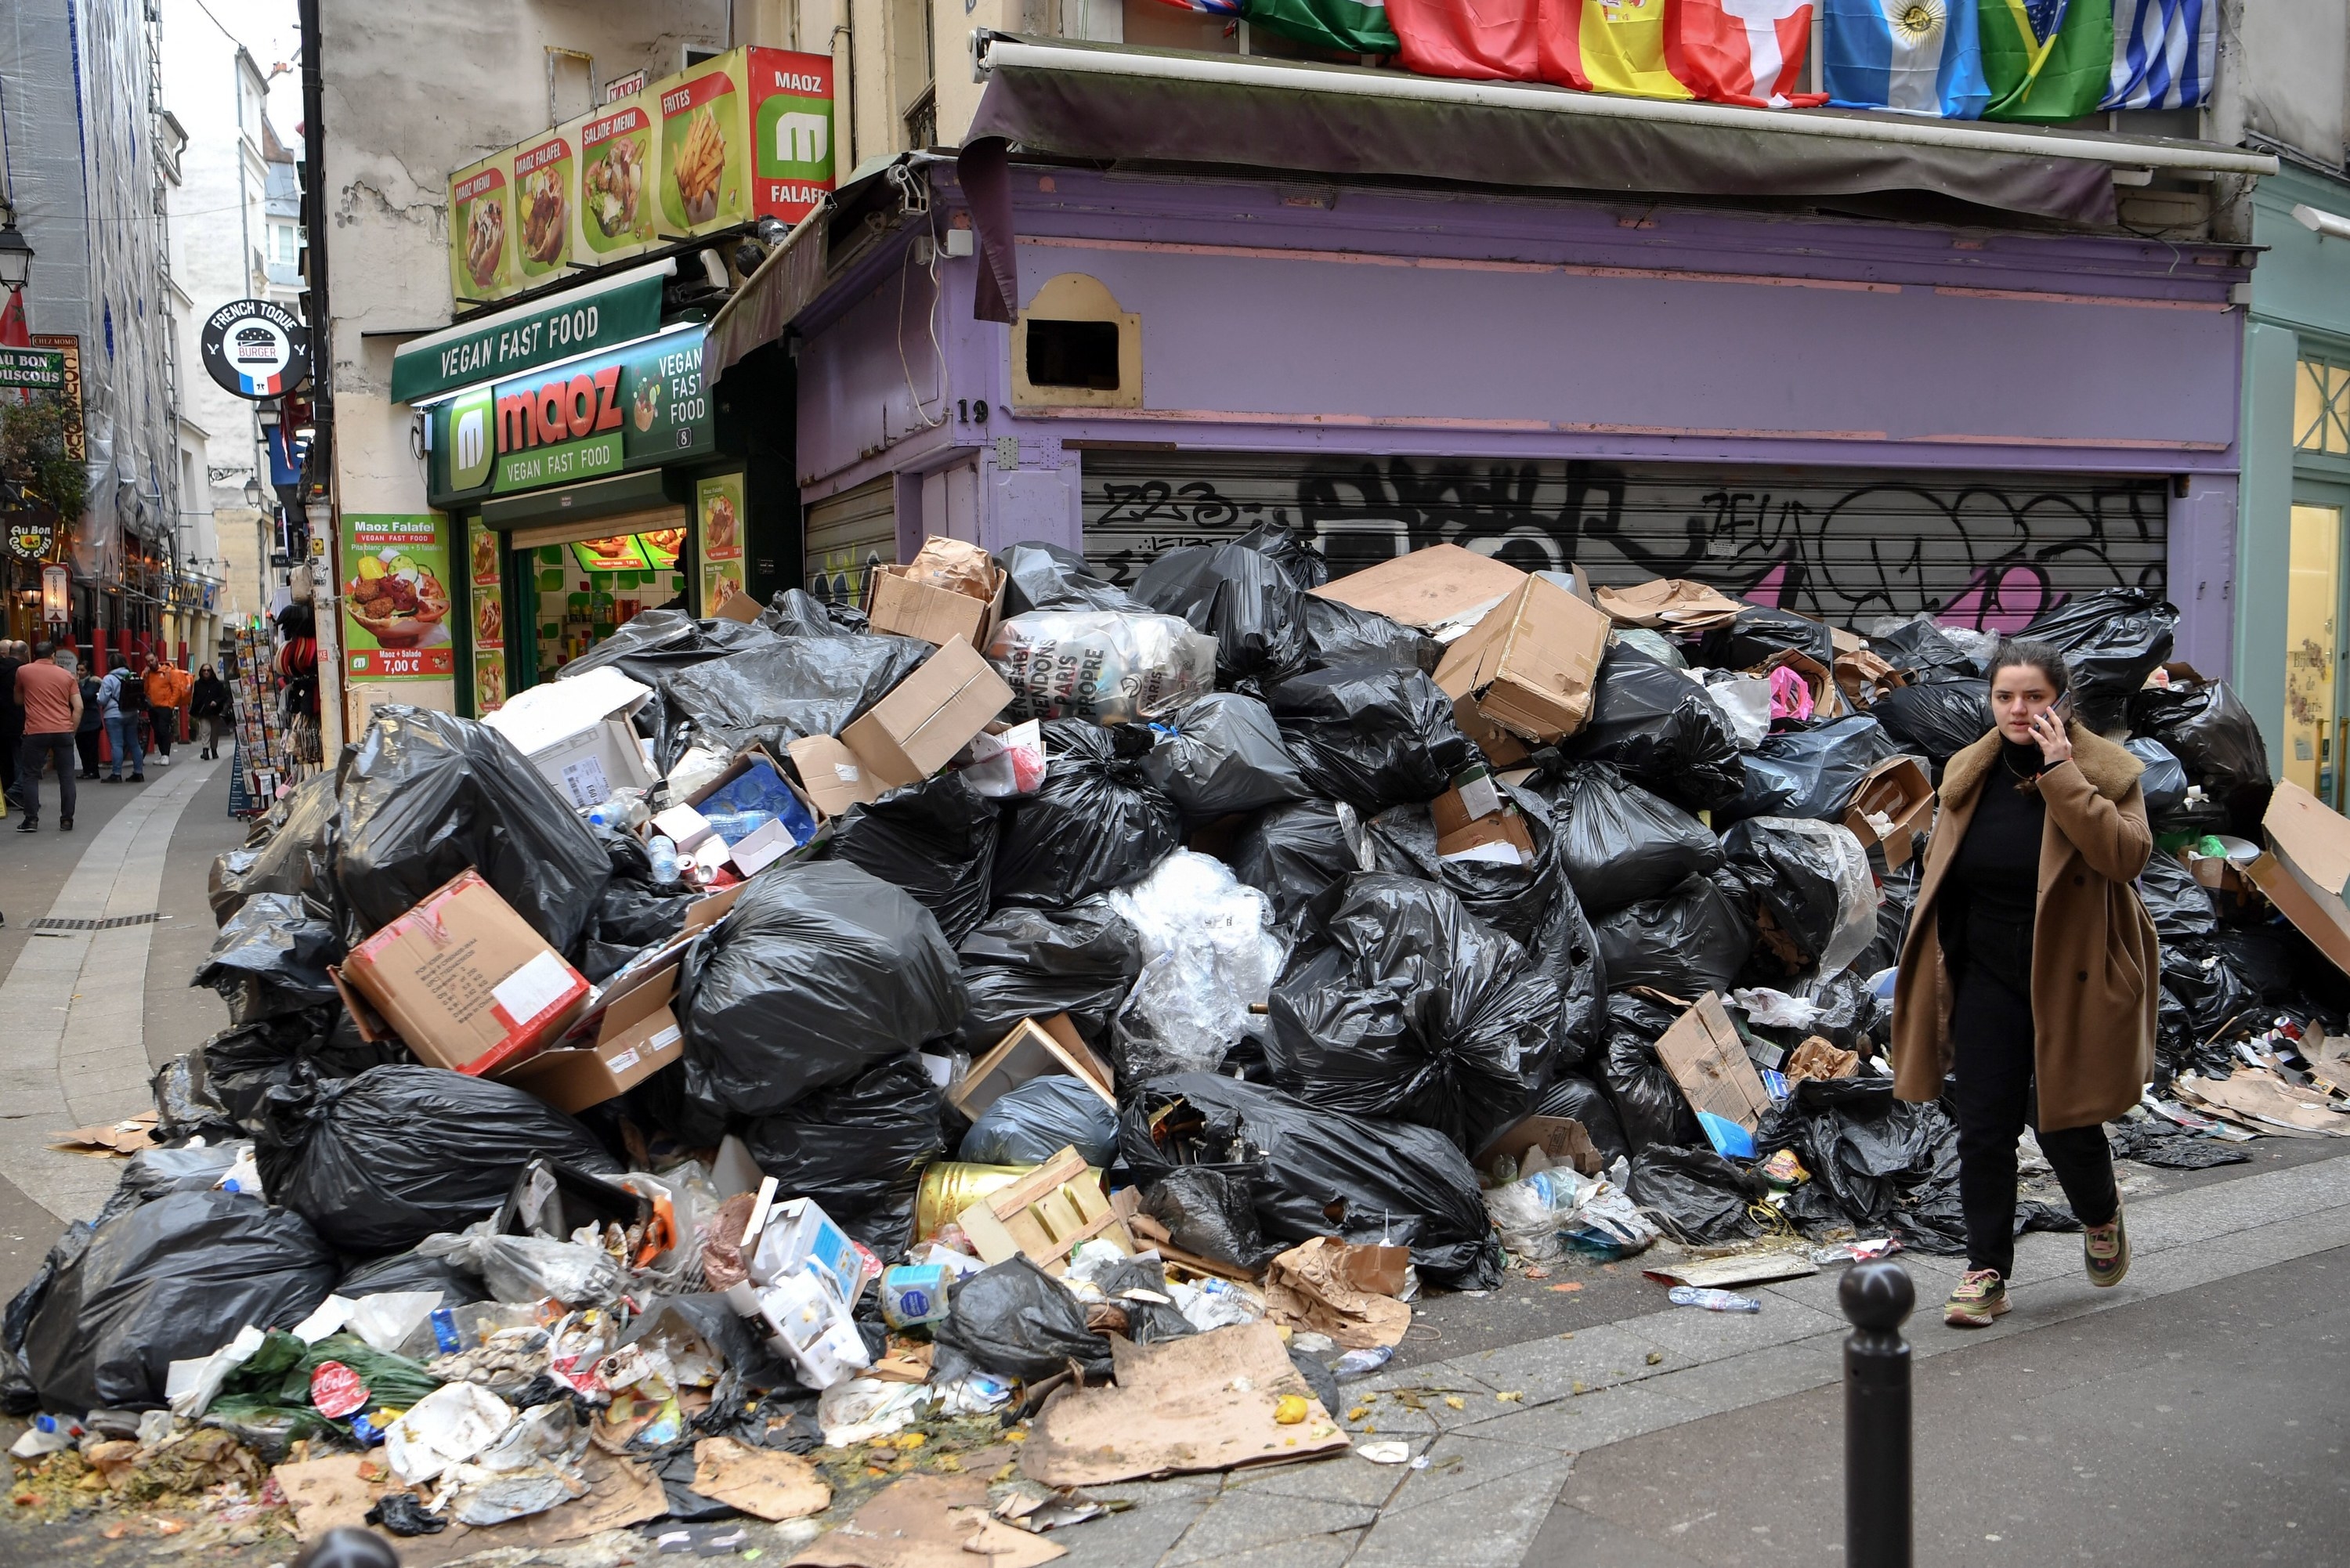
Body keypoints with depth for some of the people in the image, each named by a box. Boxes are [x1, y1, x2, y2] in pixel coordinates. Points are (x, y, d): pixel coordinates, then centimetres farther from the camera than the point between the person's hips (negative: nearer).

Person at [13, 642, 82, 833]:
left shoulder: (23, 672, 6)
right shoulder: (67, 675, 8)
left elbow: (18, 700, 18)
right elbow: (78, 707, 3)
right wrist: (72, 730, 9)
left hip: (36, 732, -1)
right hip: (63, 731, 1)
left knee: (30, 775, 8)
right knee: (66, 777, 6)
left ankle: (31, 820, 3)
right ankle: (67, 820, 5)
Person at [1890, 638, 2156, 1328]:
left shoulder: (2105, 771, -7)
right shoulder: (1970, 774, 4)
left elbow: (2126, 855, -24)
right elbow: (1940, 870, 13)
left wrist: (2062, 773, -26)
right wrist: (1931, 976, 10)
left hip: (2072, 981, -3)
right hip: (1988, 980, 3)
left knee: (2065, 1121, 4)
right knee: (1983, 1128, 2)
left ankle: (2101, 1217, 38)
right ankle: (1987, 1272, 13)